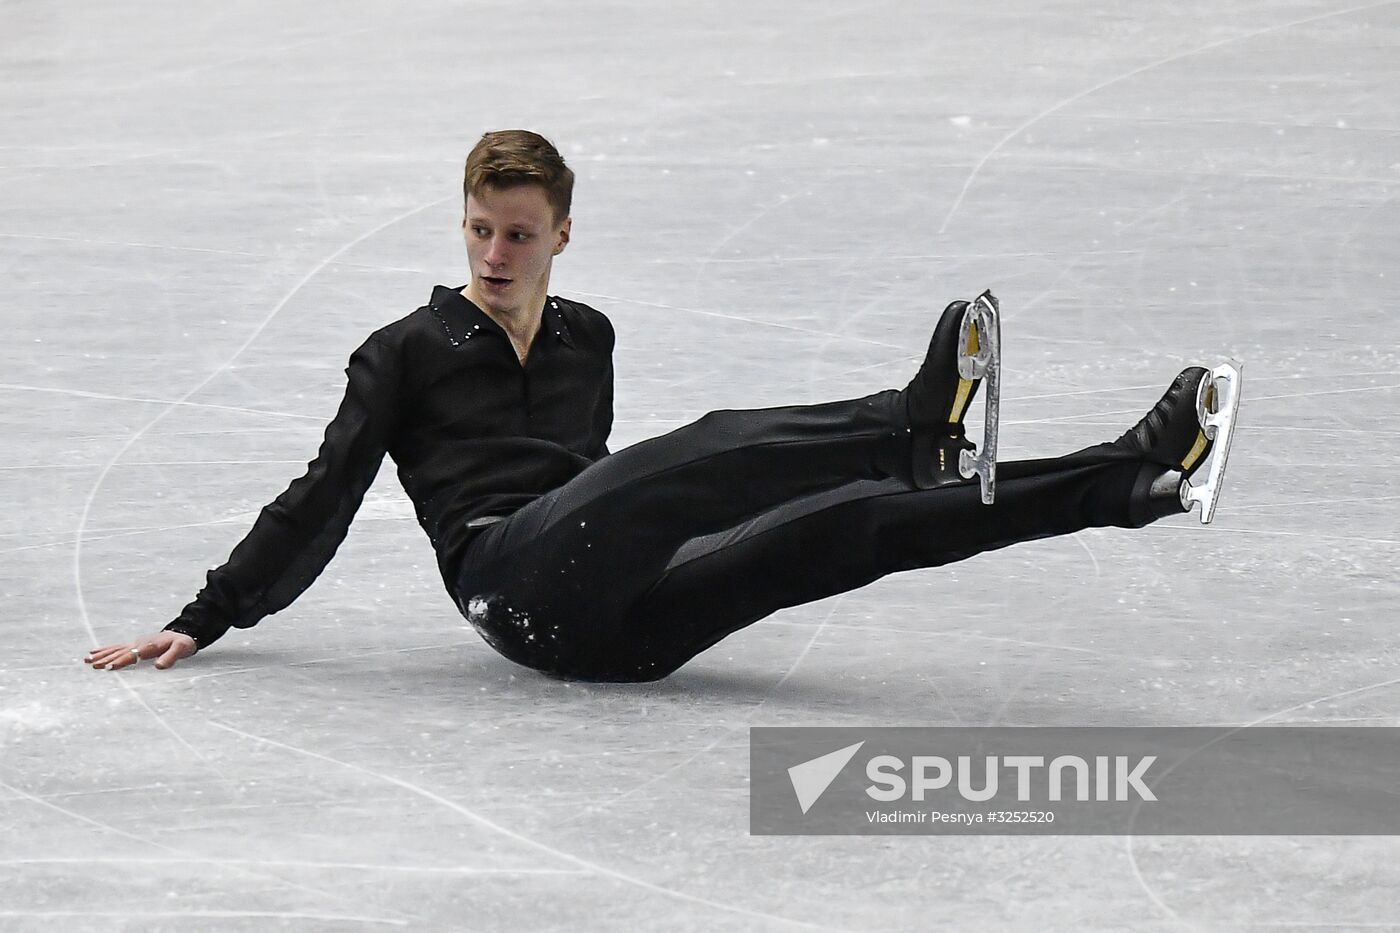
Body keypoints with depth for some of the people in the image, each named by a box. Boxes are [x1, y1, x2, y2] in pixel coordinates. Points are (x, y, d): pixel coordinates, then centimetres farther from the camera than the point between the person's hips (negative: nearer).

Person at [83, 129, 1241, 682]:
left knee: (853, 518, -15)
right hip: (514, 584, -5)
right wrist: (201, 623, 2)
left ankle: (1130, 478, -26)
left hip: (620, 630, 5)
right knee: (718, 450, -30)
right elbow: (322, 502, 8)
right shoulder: (406, 353, 11)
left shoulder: (586, 339, 26)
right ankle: (917, 423, -51)